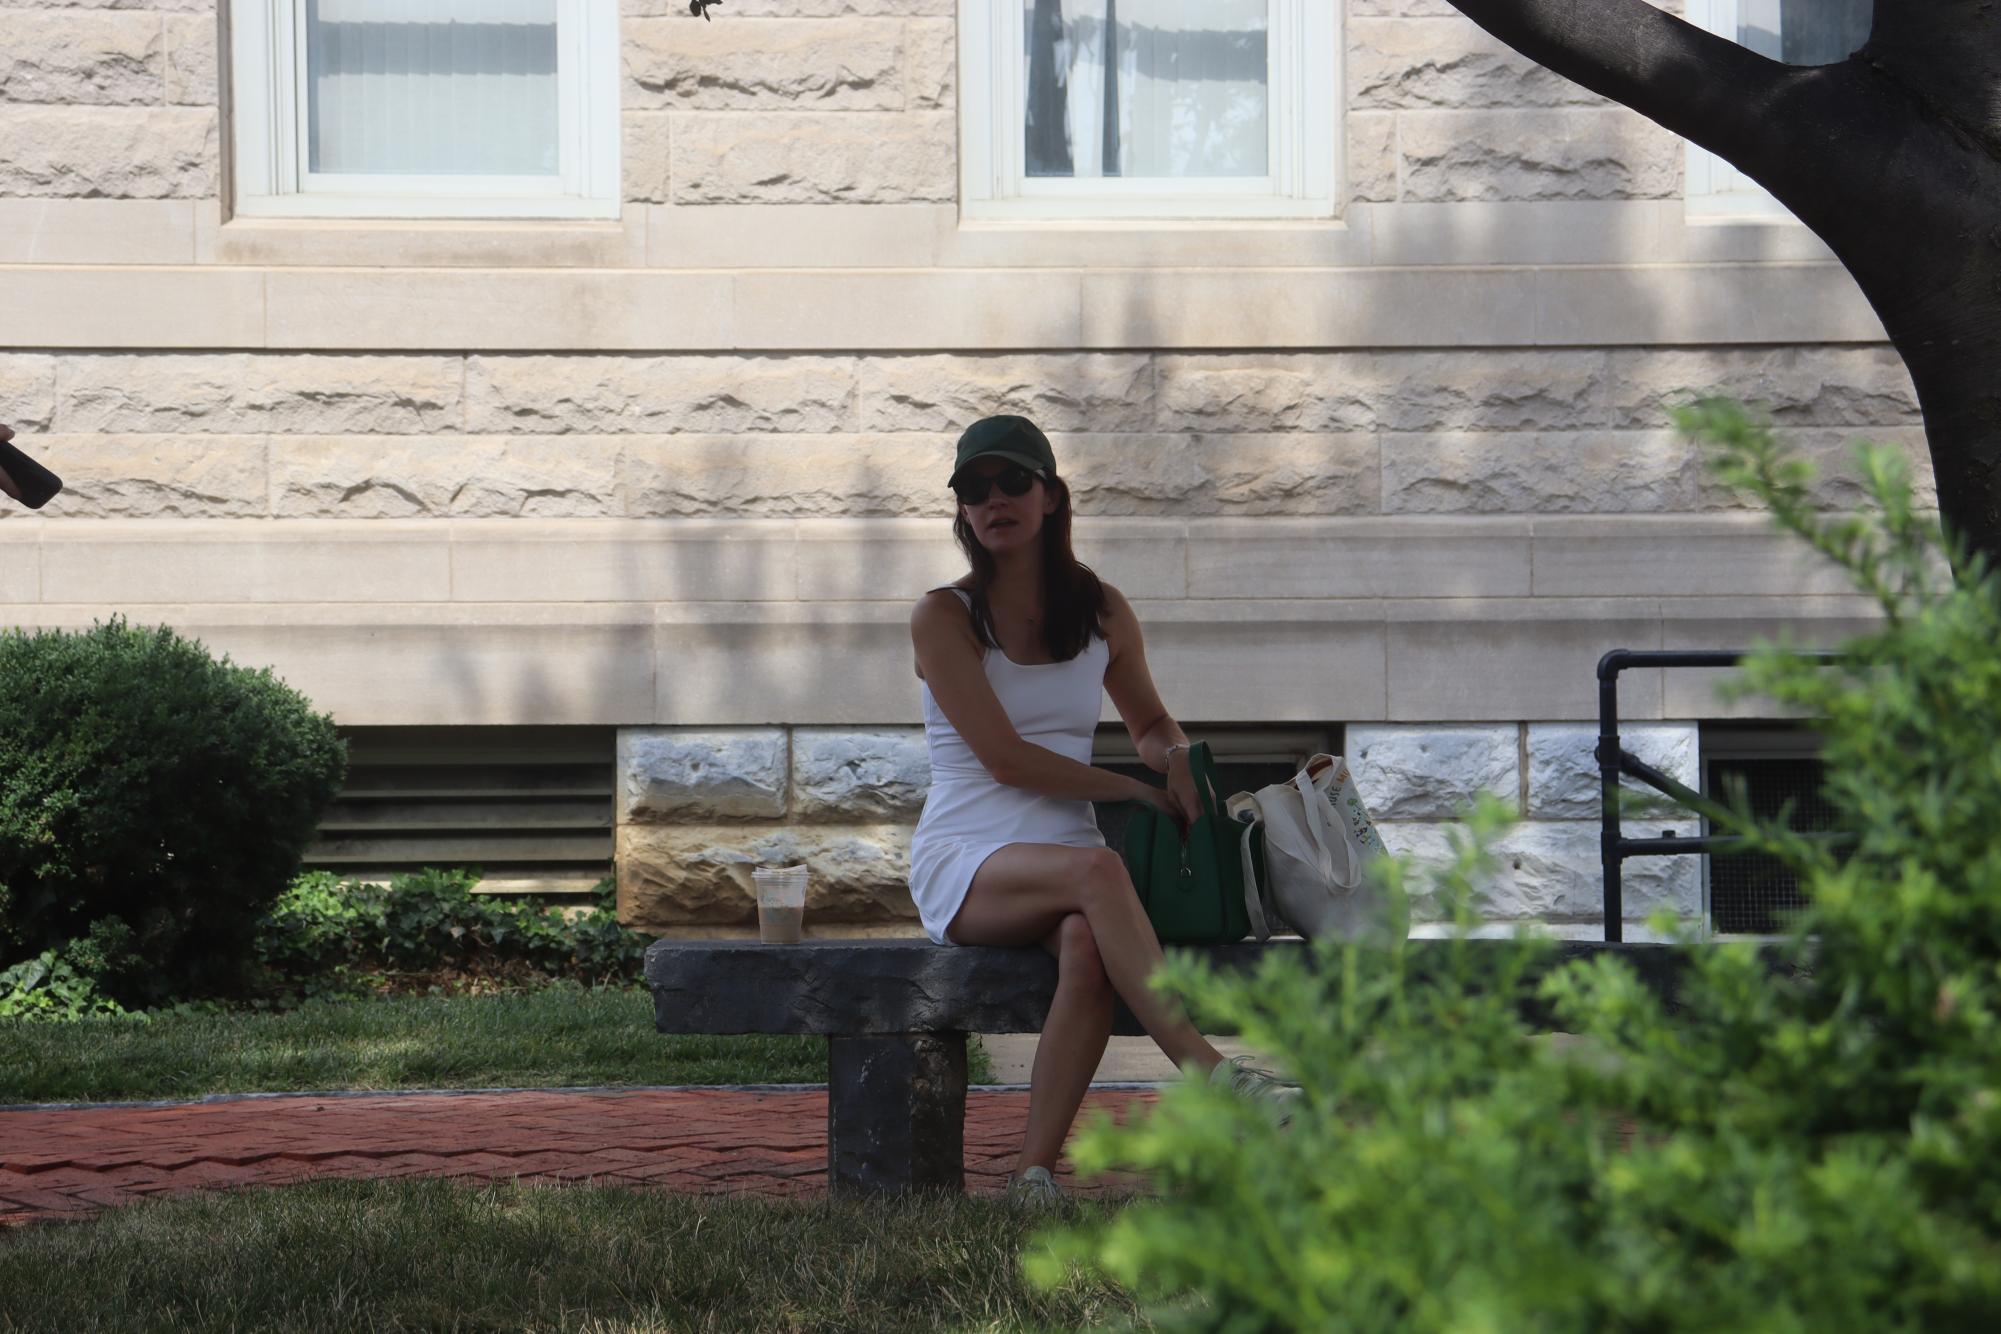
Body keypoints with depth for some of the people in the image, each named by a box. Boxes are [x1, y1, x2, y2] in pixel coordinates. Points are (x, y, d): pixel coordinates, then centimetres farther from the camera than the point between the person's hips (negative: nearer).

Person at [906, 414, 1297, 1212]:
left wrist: (1176, 761, 4)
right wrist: (1137, 791, -9)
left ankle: (1037, 1174, -37)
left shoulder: (1101, 613, 13)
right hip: (965, 865, -3)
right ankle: (1209, 1075, -46)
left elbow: (1150, 720, 29)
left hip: (1064, 862, 3)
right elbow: (1005, 759, -9)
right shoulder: (943, 618, 0)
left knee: (1088, 946, -35)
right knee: (1097, 869, -37)